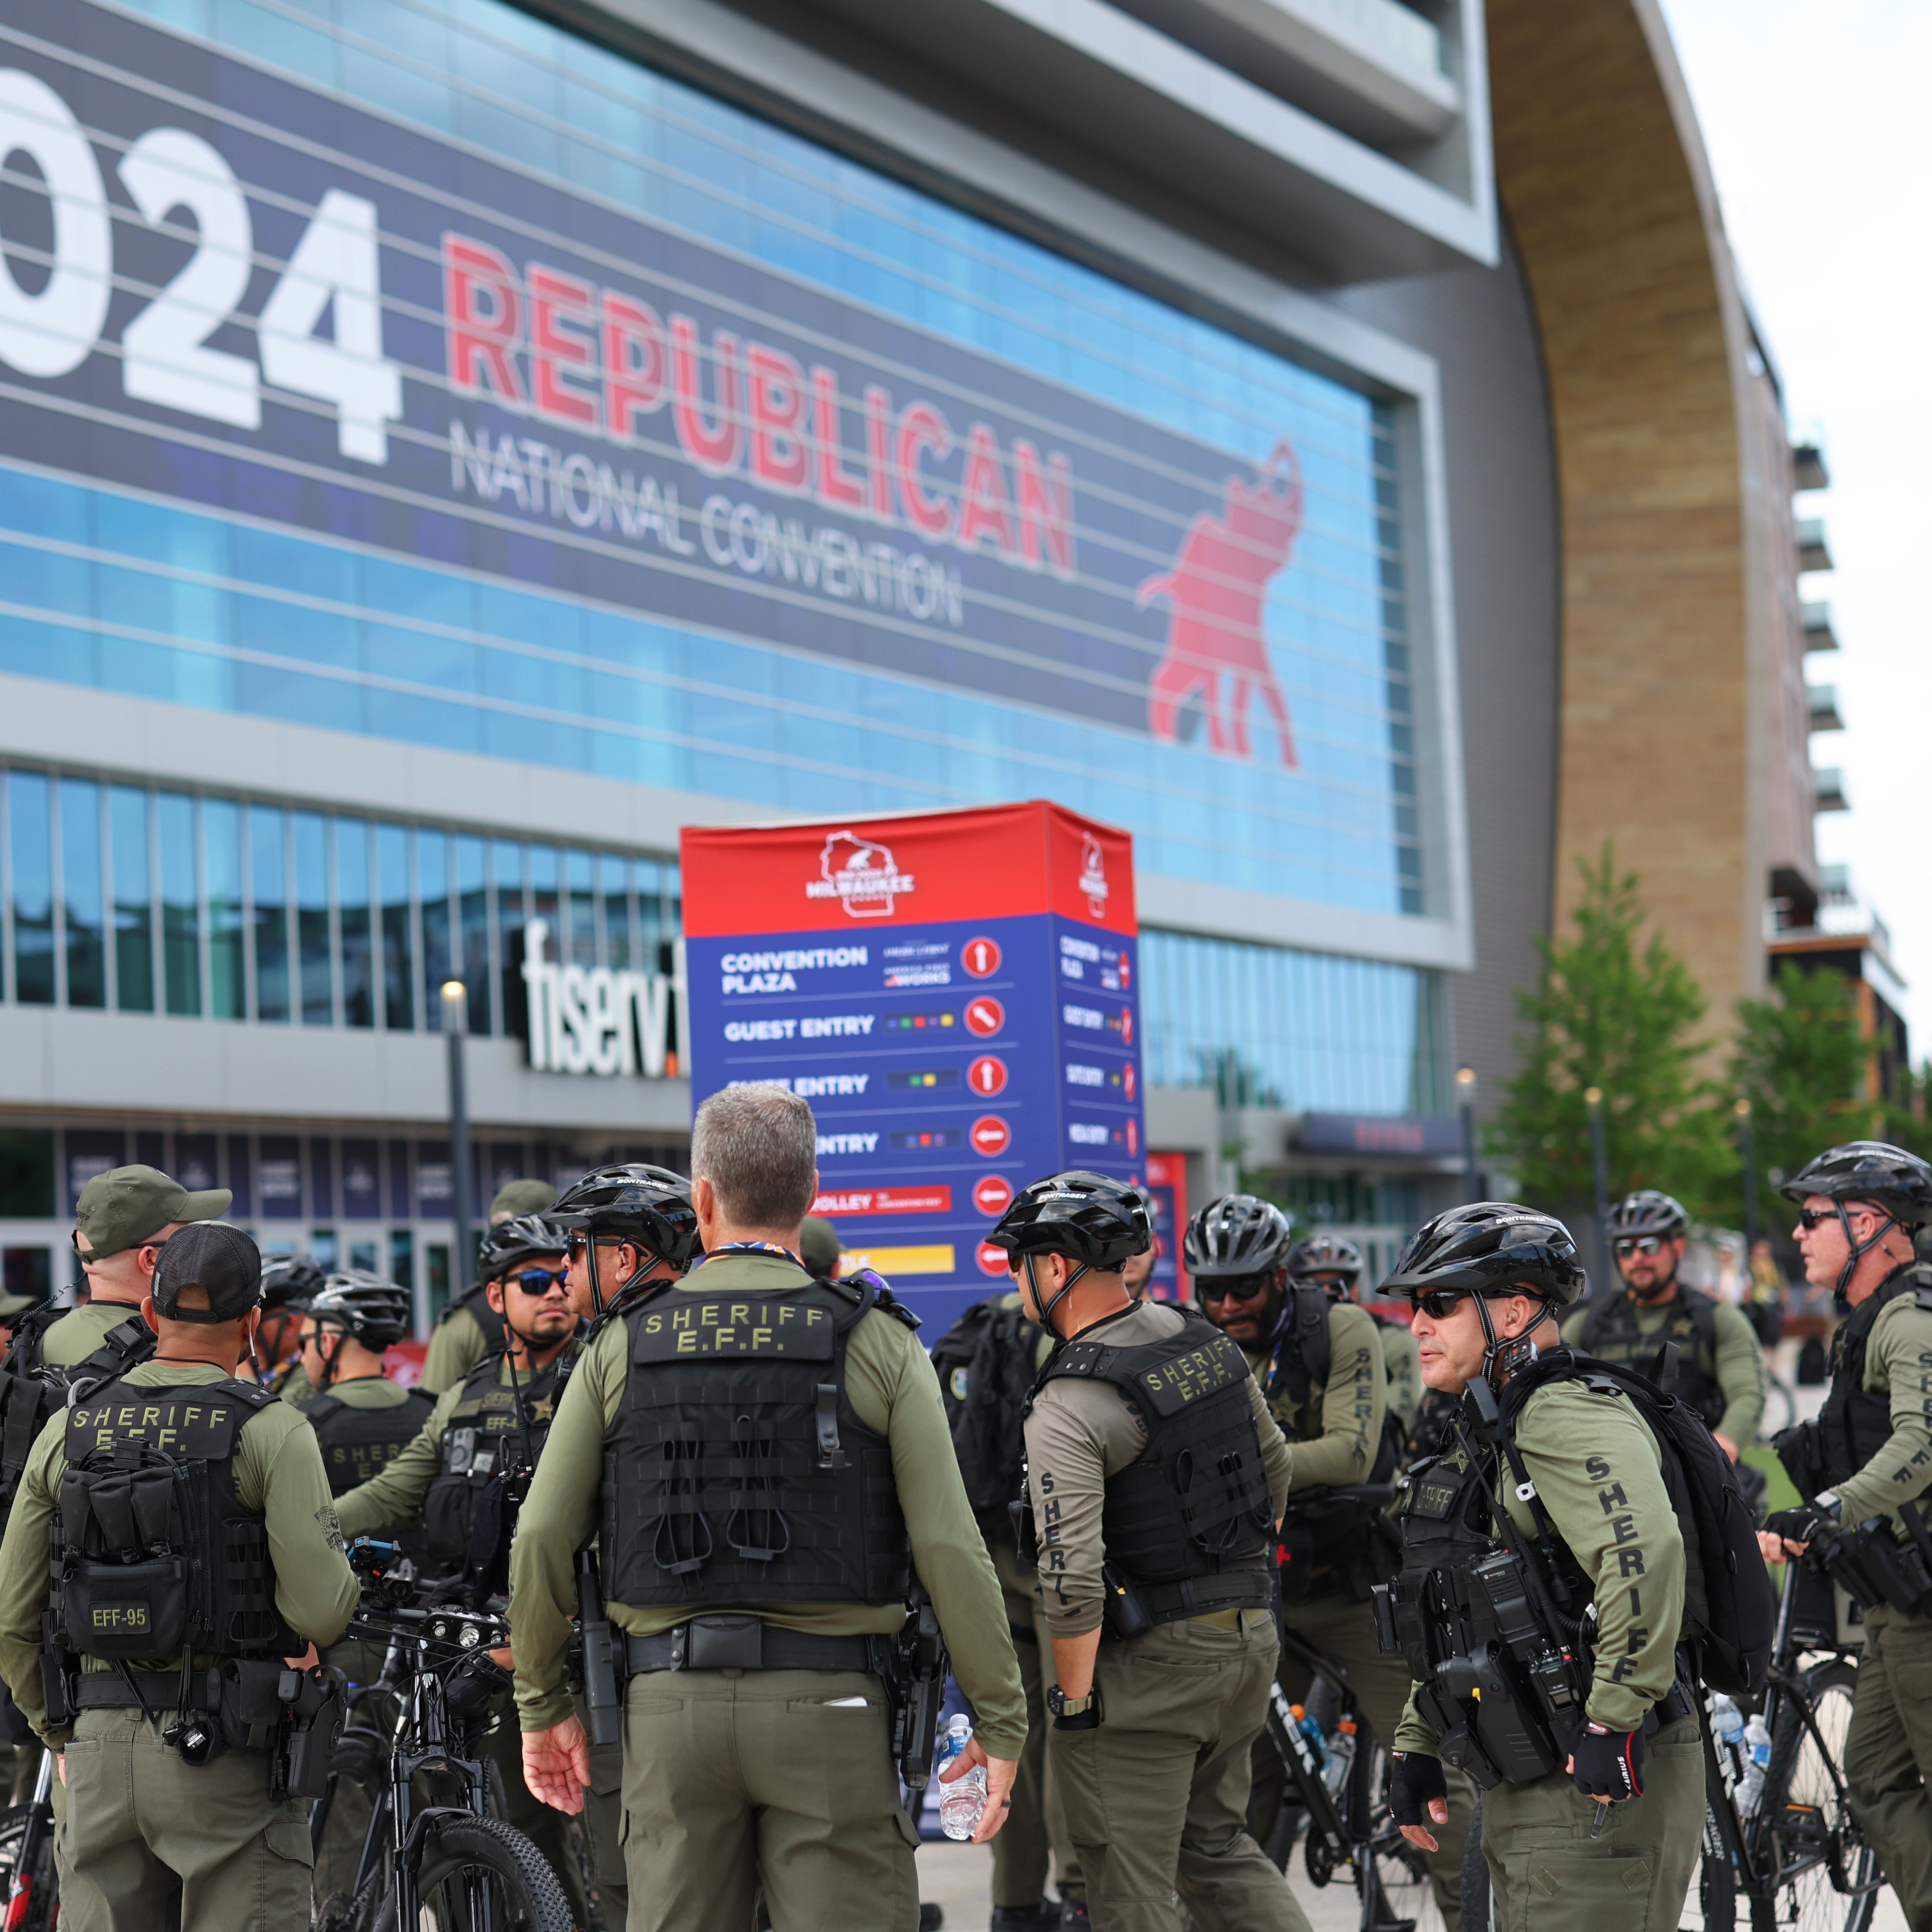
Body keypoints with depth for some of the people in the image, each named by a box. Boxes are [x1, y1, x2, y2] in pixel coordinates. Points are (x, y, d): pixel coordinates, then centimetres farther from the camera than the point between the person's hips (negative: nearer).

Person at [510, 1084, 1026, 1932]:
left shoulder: (623, 1345, 4)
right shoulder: (875, 1341, -2)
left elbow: (542, 1538, 2)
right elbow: (949, 1545, -8)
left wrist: (542, 1706, 13)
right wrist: (1001, 1719, 0)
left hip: (671, 1704, 2)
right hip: (827, 1703, -2)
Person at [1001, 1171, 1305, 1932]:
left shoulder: (1068, 1408, -19)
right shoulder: (1208, 1344, 4)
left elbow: (1072, 1576, -25)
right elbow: (1276, 1470, 17)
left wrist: (1075, 1697, -14)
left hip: (1148, 1664, -8)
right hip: (1249, 1639, 8)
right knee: (1216, 1846, 23)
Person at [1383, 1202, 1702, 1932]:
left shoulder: (1567, 1421, -16)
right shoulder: (1487, 1434, 18)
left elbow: (1644, 1552, -33)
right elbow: (1455, 1621, 26)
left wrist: (1614, 1720, -31)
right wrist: (1414, 1749, 24)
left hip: (1599, 1789, -10)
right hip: (1524, 1792, 10)